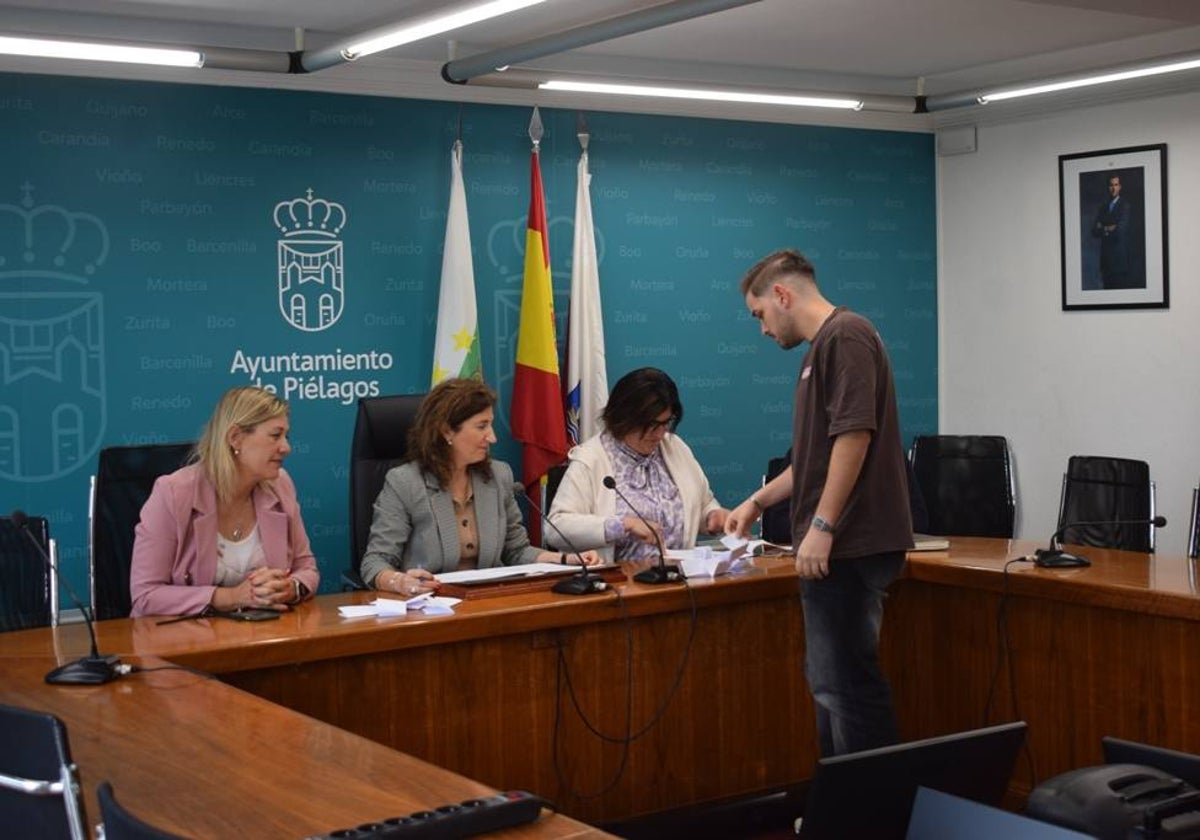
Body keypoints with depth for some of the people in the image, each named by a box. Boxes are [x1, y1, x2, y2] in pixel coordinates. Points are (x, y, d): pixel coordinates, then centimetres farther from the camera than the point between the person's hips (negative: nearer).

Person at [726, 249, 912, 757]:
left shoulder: (845, 336, -11)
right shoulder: (822, 348, 20)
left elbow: (854, 435, -21)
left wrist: (821, 526, -21)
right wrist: (758, 501, 31)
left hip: (848, 545, -10)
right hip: (838, 546, 10)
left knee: (845, 681, -7)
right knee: (832, 680, 14)